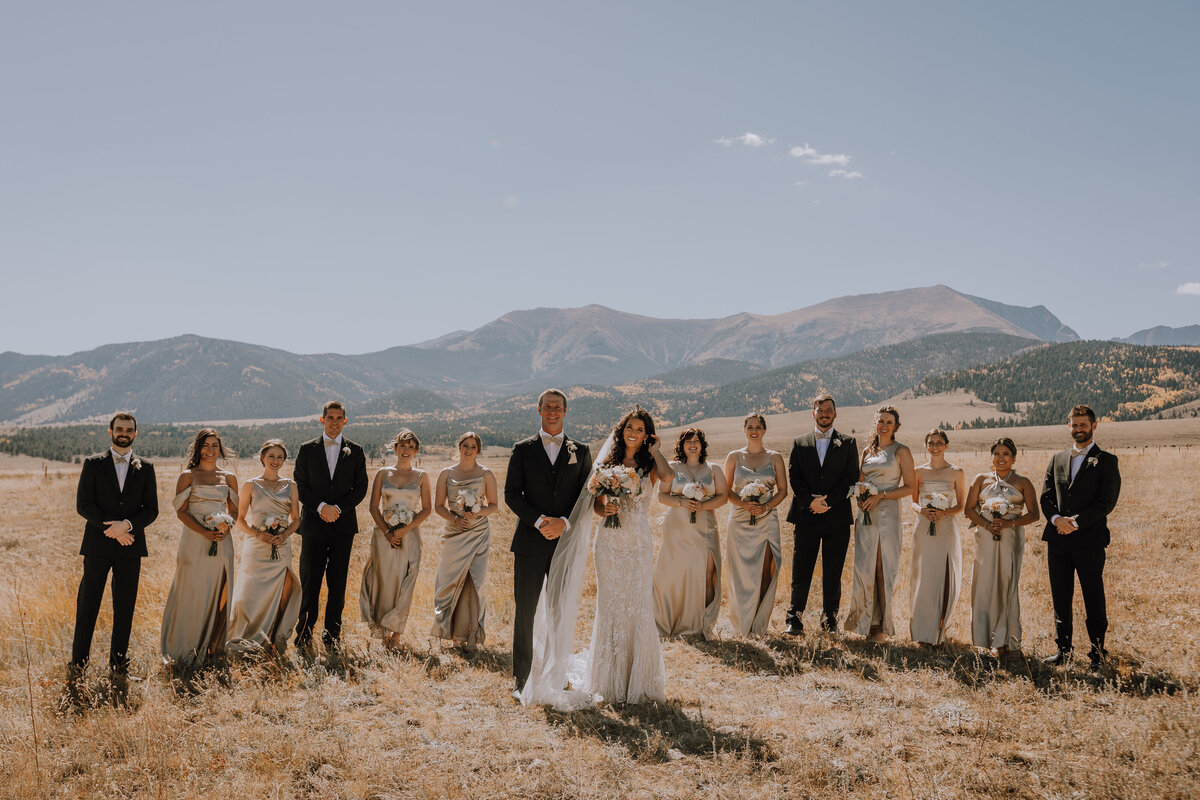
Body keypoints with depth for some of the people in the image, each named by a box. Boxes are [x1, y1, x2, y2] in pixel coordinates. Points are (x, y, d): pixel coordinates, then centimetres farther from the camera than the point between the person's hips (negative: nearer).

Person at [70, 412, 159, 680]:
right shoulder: (93, 464, 4)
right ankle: (79, 660, 13)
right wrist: (112, 529, -12)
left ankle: (118, 662, 14)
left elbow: (151, 509, 4)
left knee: (125, 607, 5)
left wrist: (127, 524, -14)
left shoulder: (145, 468, 8)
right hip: (98, 545, -1)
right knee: (87, 605, 2)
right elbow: (83, 504, -3)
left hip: (130, 546, 1)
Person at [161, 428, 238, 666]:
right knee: (191, 593, -2)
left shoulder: (229, 478, 11)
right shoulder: (188, 476, 1)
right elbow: (181, 511, -4)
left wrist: (226, 529, -7)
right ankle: (185, 650, 8)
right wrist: (204, 532, -16)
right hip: (194, 540, -3)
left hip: (222, 543, 3)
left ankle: (213, 646, 17)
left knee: (218, 592, 5)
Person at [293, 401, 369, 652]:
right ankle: (304, 633, 7)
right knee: (310, 581, -1)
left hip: (343, 524, 1)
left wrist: (338, 508, -10)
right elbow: (300, 486, 2)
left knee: (338, 582, 4)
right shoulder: (307, 450, 6)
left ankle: (332, 633, 12)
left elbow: (361, 488, 4)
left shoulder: (355, 452, 8)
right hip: (313, 525, -1)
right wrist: (321, 507, -12)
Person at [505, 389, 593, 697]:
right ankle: (521, 679, 11)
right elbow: (511, 493, 1)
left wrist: (564, 522, -12)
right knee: (525, 611, 1)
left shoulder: (580, 451, 9)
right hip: (530, 542, -1)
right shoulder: (523, 449, 7)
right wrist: (539, 520, -13)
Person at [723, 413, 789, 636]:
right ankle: (741, 625, 12)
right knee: (742, 573, 0)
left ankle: (758, 625, 5)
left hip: (767, 522, 0)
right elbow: (726, 490, 5)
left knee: (765, 574, -4)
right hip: (740, 522, 0)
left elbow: (783, 490, 6)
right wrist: (744, 504, -12)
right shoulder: (734, 457, 7)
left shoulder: (774, 457, 8)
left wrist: (765, 506, -11)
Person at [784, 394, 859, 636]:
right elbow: (793, 477, 3)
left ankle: (830, 621, 14)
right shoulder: (800, 443, 12)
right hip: (805, 516, 1)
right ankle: (795, 621, 2)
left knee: (833, 573, 4)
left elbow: (851, 478, 0)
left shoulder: (848, 443, 9)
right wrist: (810, 502, -12)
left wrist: (828, 502, -11)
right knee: (801, 571, -1)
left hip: (837, 517, 0)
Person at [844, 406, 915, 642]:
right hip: (866, 514, 4)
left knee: (885, 567, -1)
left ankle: (882, 626, 9)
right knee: (864, 567, 1)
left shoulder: (901, 451, 0)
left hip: (888, 514, -4)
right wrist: (860, 497, 1)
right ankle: (865, 620, 13)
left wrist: (880, 495, -13)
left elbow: (909, 487, -4)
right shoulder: (867, 451, 15)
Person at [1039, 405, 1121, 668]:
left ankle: (1098, 651, 13)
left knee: (1094, 599, 2)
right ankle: (1063, 649, 17)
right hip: (1058, 539, 4)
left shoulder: (1106, 461, 0)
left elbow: (1107, 502, -8)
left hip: (1089, 540, -4)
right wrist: (1057, 519, -10)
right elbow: (1046, 496, 10)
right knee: (1060, 598, 9)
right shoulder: (1058, 459, 15)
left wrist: (1076, 522, -16)